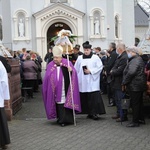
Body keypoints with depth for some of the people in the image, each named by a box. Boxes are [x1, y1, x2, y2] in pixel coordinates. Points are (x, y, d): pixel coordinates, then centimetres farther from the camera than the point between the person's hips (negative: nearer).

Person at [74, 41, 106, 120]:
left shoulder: (95, 57, 1)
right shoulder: (80, 58, 9)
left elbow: (100, 67, -2)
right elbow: (76, 69, 12)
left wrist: (90, 71, -11)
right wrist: (77, 78, 4)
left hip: (92, 81, -3)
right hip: (83, 82, 3)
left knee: (94, 97, -9)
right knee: (85, 98, 3)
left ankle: (94, 113, -7)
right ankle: (89, 113, 13)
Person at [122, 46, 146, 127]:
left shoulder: (135, 61, -19)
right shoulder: (139, 59, 16)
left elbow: (131, 73, -29)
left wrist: (124, 83, -18)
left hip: (135, 86, -11)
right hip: (139, 85, 11)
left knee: (135, 103, -3)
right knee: (139, 103, 18)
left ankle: (135, 122, 4)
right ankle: (141, 119, 28)